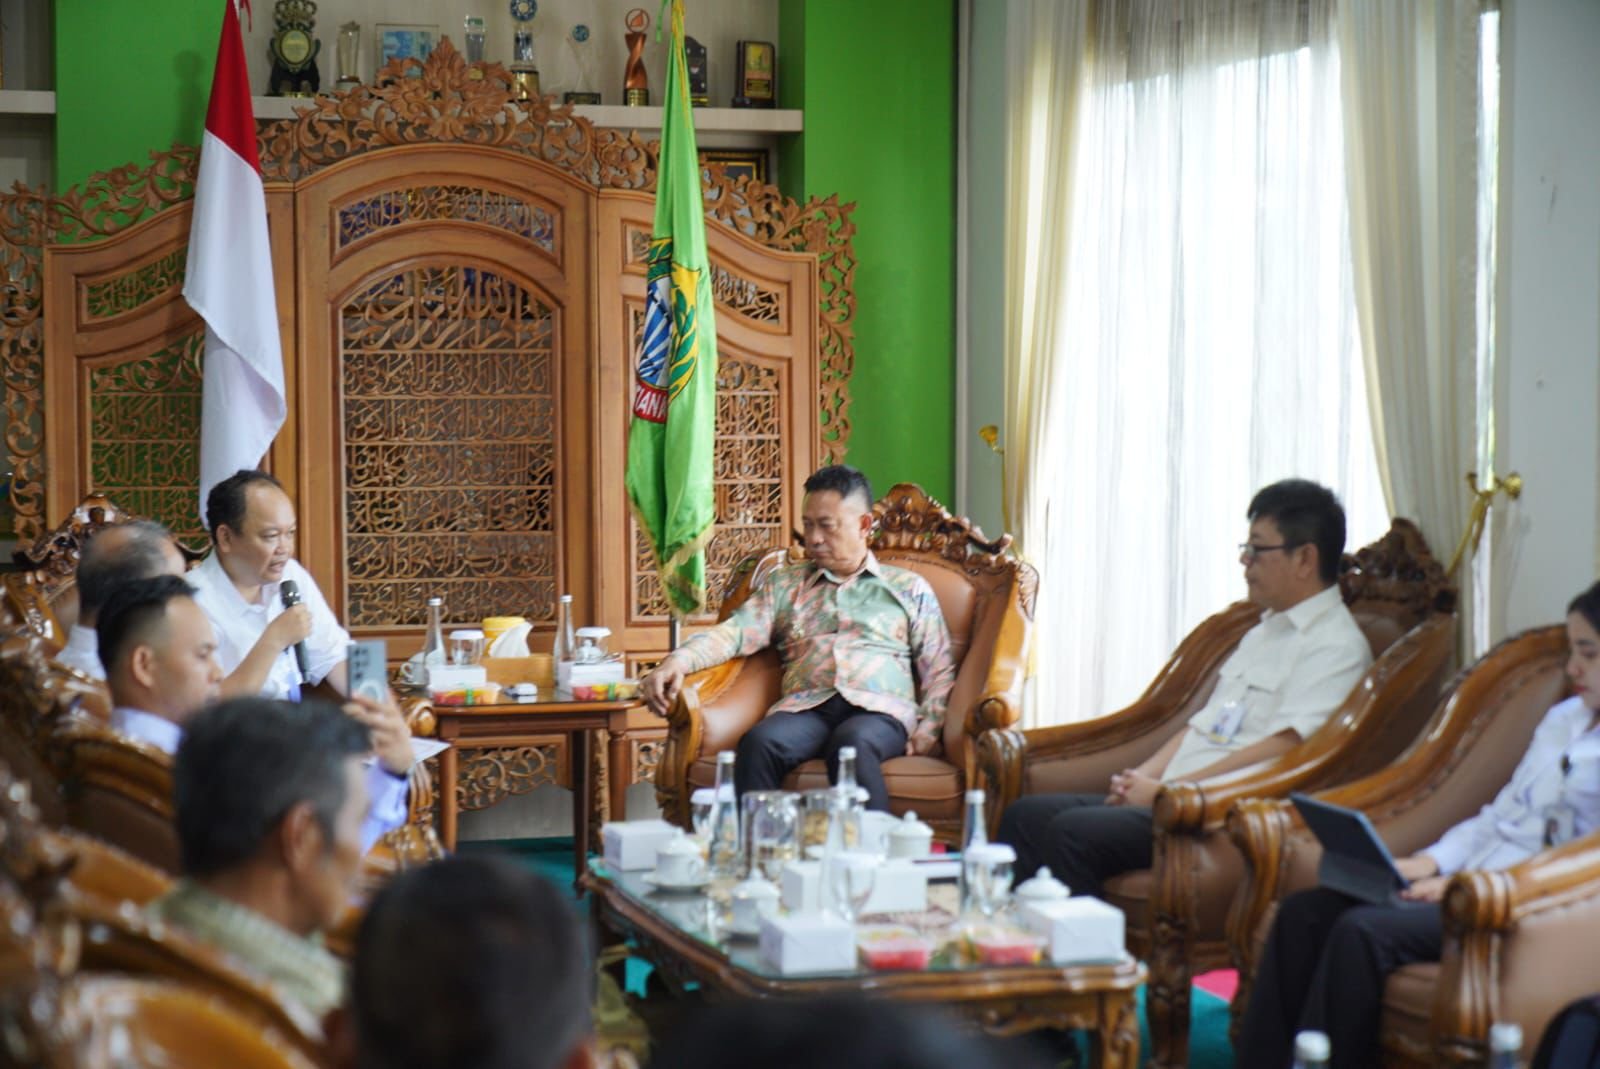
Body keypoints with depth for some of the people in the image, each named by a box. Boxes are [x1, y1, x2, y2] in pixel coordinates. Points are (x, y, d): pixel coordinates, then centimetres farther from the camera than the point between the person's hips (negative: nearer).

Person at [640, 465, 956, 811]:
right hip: (806, 708, 2)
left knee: (853, 743, -40)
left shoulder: (909, 588, 21)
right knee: (759, 742, -35)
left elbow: (939, 672, 17)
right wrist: (679, 661, -10)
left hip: (879, 708, -2)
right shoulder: (785, 584, 25)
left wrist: (927, 731, -2)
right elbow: (735, 633, 11)